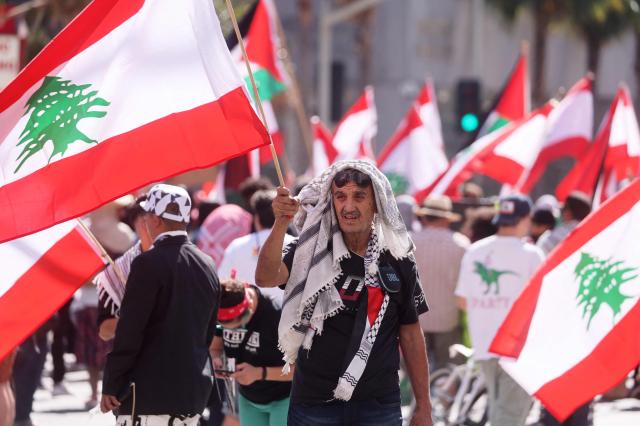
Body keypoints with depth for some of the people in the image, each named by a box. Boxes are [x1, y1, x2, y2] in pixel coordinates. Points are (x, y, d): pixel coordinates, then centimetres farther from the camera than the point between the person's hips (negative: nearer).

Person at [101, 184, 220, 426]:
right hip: (196, 390, 8)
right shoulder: (207, 266, 12)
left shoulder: (149, 264, -12)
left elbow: (129, 332, -13)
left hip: (151, 391, -8)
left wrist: (110, 386, -8)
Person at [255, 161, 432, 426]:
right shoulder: (312, 251, -1)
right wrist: (281, 223, -35)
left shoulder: (397, 260, 3)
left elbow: (410, 335, 7)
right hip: (314, 402, -1)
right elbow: (265, 278, -19)